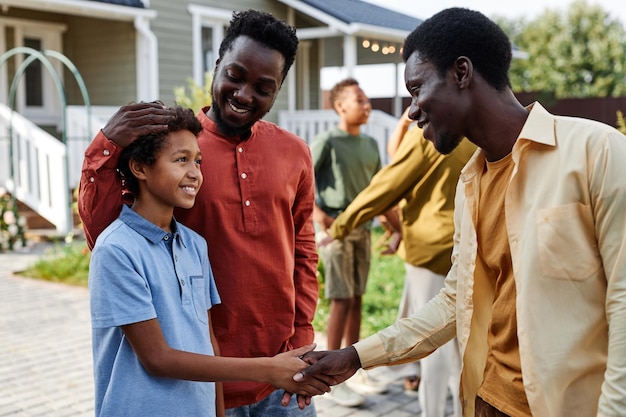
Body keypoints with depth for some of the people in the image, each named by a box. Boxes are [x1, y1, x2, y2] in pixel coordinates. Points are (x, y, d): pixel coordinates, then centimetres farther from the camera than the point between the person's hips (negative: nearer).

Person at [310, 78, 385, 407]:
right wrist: (317, 212, -26)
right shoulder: (326, 142, -8)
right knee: (341, 301, -7)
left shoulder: (371, 145, 11)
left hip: (362, 230, 6)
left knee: (356, 300, 10)